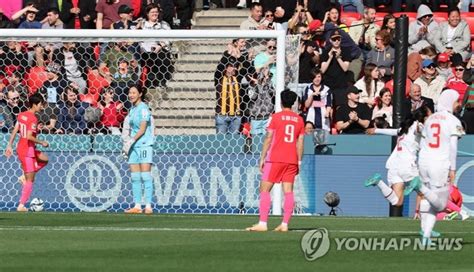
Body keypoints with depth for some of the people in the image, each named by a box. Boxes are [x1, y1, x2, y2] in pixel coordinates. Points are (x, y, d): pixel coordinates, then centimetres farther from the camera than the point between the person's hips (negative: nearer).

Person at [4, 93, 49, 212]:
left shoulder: (21, 115, 7)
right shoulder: (33, 119, -19)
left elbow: (14, 131, 9)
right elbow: (29, 136, -26)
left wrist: (9, 146, 14)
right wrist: (42, 143, -14)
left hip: (20, 149, 9)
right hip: (28, 150, -9)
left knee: (44, 159, 27)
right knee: (30, 180, -2)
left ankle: (25, 176, 14)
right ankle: (21, 206, -1)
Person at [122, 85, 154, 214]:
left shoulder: (143, 108, -8)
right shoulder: (132, 109, 16)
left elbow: (142, 129, -14)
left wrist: (132, 141, -16)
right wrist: (126, 143, 12)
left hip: (144, 144, -8)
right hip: (133, 146, 8)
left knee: (145, 176, -10)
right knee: (135, 177, 5)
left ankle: (148, 206, -11)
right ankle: (137, 206, 6)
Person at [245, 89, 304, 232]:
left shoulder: (276, 117, -3)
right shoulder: (299, 120, 8)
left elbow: (268, 139, -5)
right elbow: (300, 142, 8)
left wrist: (262, 158, -1)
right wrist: (299, 162, 13)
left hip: (275, 159, -4)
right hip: (292, 160, 4)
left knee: (265, 189, -1)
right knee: (288, 191, 4)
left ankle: (262, 224, -9)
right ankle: (285, 224, -1)